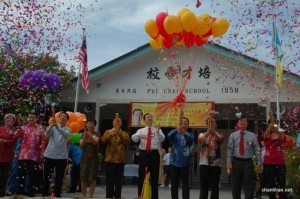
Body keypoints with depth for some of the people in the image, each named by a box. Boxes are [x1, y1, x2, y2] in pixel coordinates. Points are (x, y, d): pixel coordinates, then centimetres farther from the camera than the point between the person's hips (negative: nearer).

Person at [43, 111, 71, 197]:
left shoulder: (68, 129, 5)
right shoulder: (53, 127, 5)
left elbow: (66, 134, -19)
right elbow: (47, 132, -17)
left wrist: (58, 127, -36)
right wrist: (51, 125, -37)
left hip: (61, 156, 0)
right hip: (50, 155, 0)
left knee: (59, 177, 5)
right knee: (47, 176, 5)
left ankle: (57, 194, 14)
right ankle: (45, 194, 16)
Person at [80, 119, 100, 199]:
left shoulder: (97, 134, 3)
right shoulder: (83, 134, 9)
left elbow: (95, 142, -14)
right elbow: (81, 145, -1)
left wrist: (90, 136, -30)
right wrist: (84, 137, -17)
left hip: (93, 157, -2)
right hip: (84, 157, 2)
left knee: (92, 177, -4)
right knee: (83, 177, -2)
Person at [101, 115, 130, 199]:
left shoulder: (125, 133, 14)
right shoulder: (108, 132, 12)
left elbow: (127, 142, -6)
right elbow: (103, 140, -7)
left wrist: (120, 134, -16)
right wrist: (111, 134, -20)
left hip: (120, 159, 1)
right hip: (110, 158, -1)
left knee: (119, 180, 2)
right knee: (110, 180, -1)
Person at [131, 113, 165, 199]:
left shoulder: (158, 130, 10)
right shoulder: (141, 130, 11)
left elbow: (162, 139, -10)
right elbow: (134, 138, -8)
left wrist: (158, 132, -31)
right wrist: (139, 135, -31)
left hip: (154, 154, 0)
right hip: (144, 154, 0)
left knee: (154, 177, 5)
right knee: (142, 176, 4)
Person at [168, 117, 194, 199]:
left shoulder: (189, 135, 4)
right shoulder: (175, 134, 6)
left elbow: (190, 139, -20)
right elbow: (169, 136, -17)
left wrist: (184, 133, -40)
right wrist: (177, 129, -36)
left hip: (185, 163, -1)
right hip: (175, 162, 1)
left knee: (185, 183, 0)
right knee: (174, 183, 7)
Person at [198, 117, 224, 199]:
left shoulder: (219, 135, 6)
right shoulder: (202, 134, 7)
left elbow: (220, 139, -19)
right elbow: (200, 140, -17)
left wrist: (214, 133, -39)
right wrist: (207, 132, -34)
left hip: (216, 164, 0)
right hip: (204, 164, 0)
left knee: (215, 187, 4)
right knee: (204, 187, 4)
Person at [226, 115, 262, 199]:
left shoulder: (252, 135, 5)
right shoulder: (233, 135, 5)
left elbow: (257, 150, 3)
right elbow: (229, 149, -1)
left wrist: (259, 163, -4)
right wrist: (229, 162, -9)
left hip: (248, 162, 0)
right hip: (236, 162, 1)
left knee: (249, 186, 1)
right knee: (236, 186, 8)